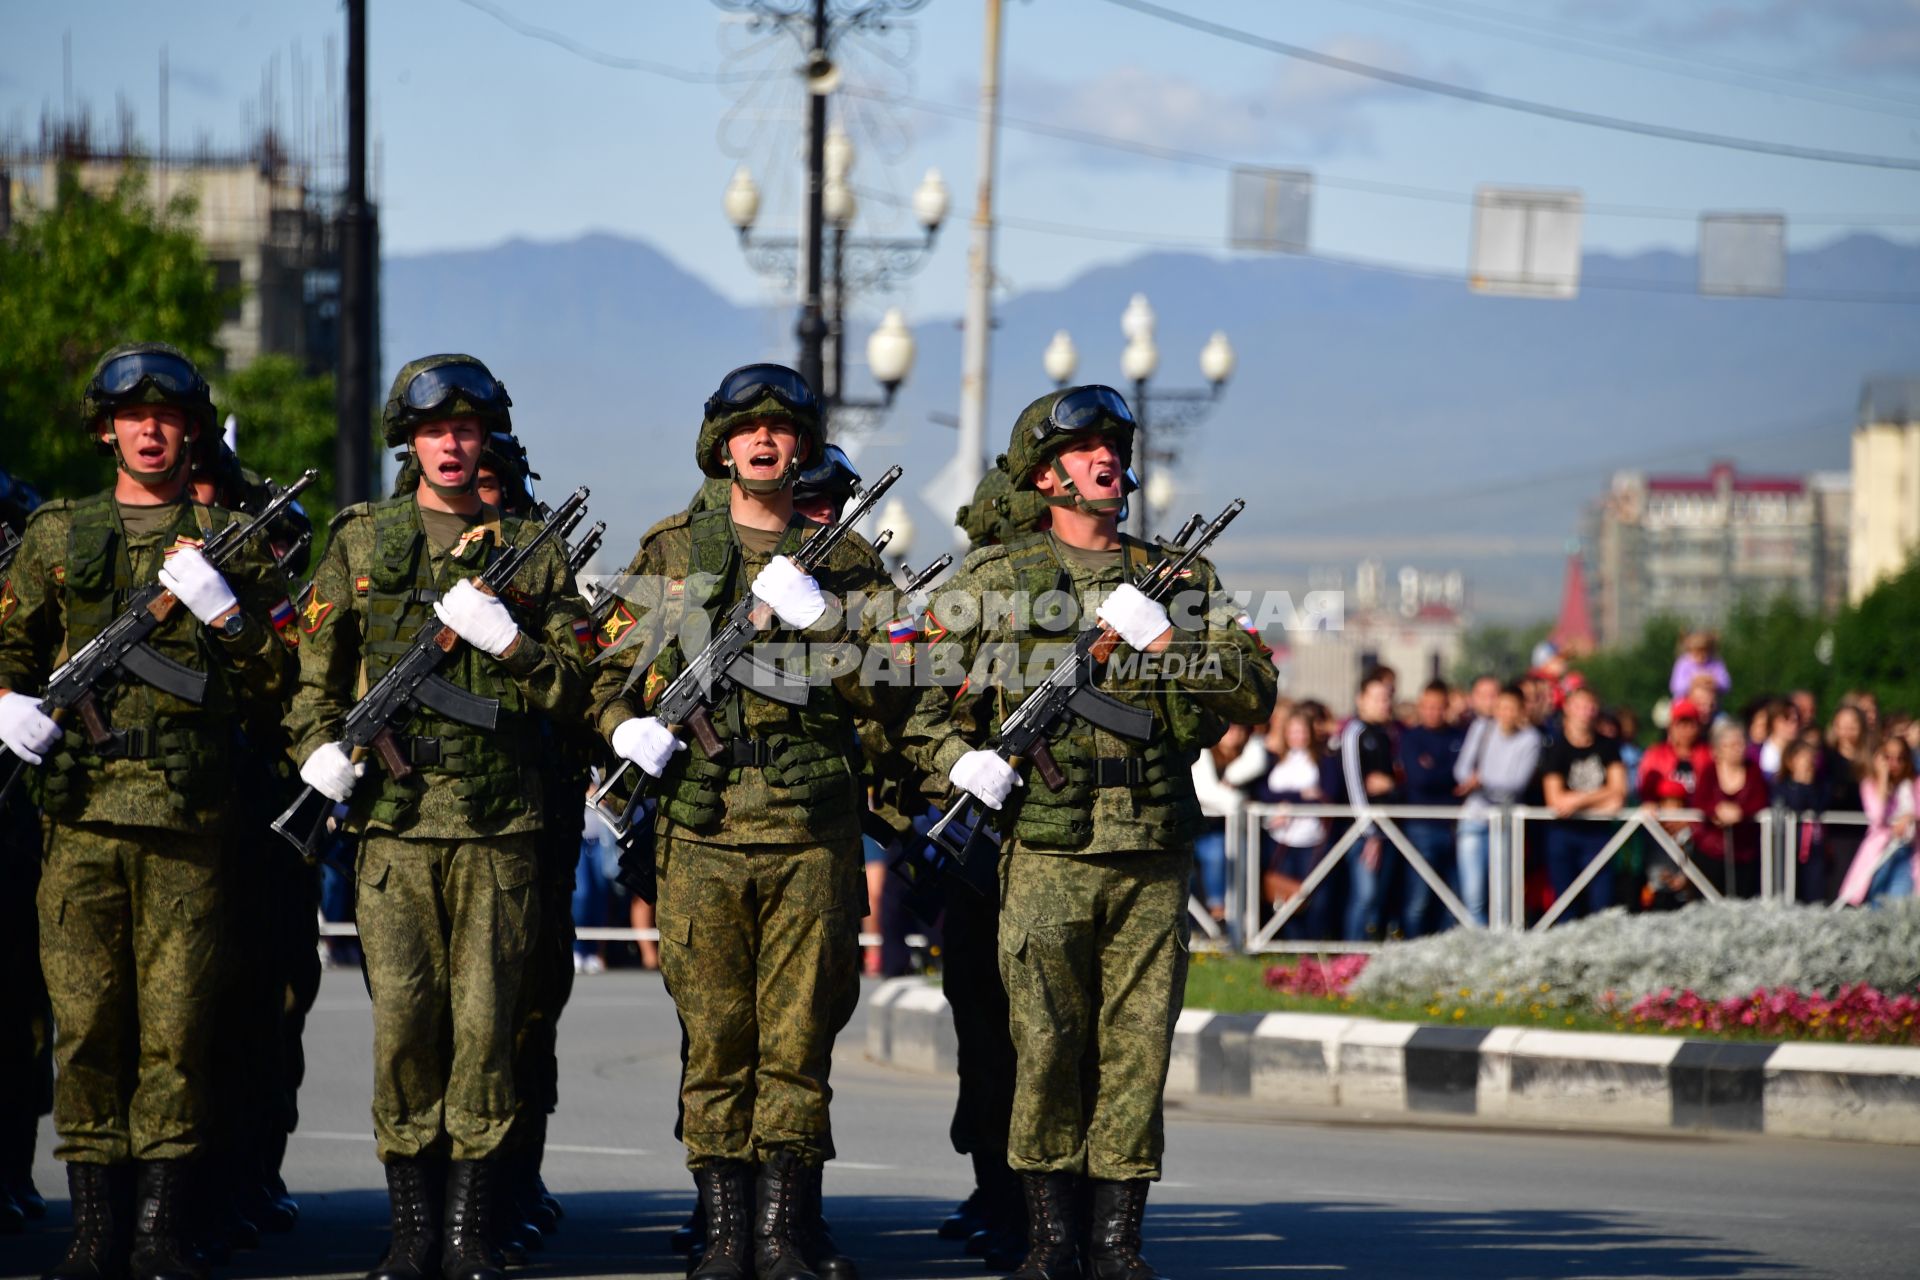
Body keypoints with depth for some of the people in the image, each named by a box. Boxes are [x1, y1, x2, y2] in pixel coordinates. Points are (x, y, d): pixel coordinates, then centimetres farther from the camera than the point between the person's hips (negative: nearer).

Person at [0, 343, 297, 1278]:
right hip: (80, 805, 1)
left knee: (176, 1023, -3)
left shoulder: (228, 541, 11)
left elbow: (275, 674, 8)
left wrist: (222, 610, -8)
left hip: (187, 813, -1)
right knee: (85, 1020, -1)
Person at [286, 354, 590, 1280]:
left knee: (487, 1022, -2)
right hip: (396, 818, 0)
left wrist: (509, 640, -9)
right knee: (403, 1020, -5)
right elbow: (316, 668, 14)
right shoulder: (361, 541, 12)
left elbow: (573, 689, 7)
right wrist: (320, 746, -3)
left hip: (503, 822, 0)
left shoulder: (531, 551, 10)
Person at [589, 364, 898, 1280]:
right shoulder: (670, 552, 11)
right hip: (703, 827, 0)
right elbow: (616, 672, 13)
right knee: (714, 1036, 0)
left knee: (797, 1039, -1)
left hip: (812, 833, 0)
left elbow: (882, 694, 3)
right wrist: (629, 725, -8)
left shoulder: (843, 560, 10)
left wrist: (817, 619, -11)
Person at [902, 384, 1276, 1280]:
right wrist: (959, 759, -9)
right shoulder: (995, 577, 8)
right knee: (1047, 1047, -3)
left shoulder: (1179, 576, 14)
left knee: (1137, 1047, 1)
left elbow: (1253, 694, 6)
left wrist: (1164, 641, -7)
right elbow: (921, 694, 9)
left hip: (1154, 855, 2)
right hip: (1047, 849, -2)